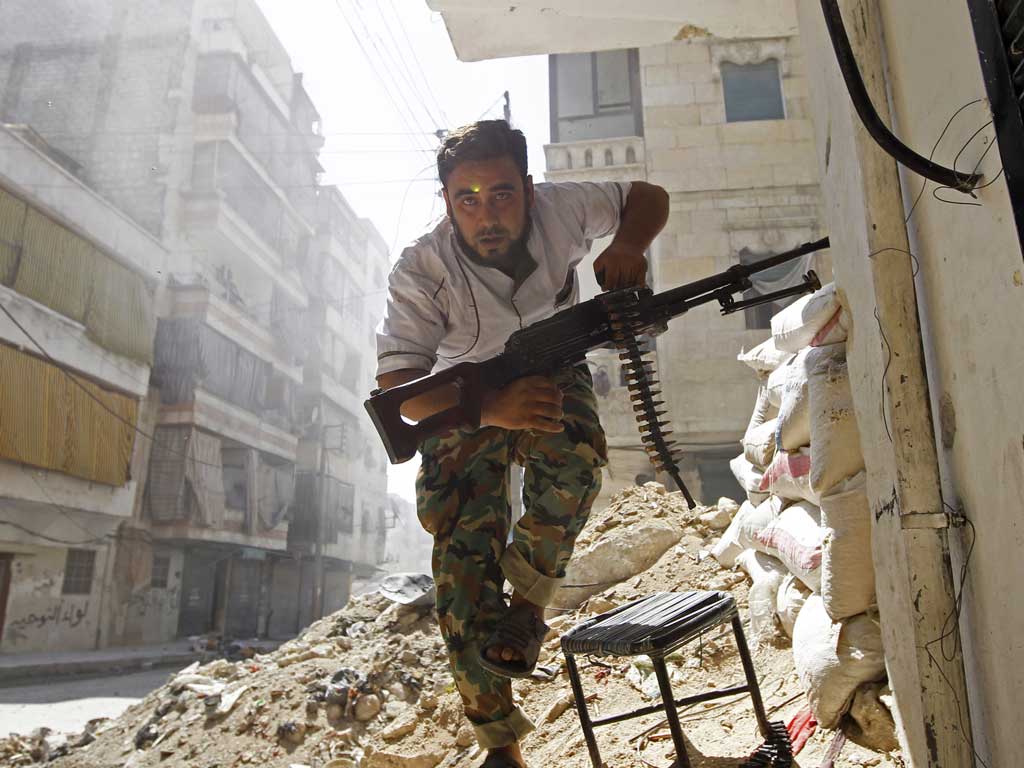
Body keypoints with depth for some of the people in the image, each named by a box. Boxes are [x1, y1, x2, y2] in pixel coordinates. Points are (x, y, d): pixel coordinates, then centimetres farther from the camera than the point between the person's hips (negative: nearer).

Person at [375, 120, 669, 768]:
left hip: (553, 376, 1)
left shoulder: (558, 210, -21)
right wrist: (491, 407, -48)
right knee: (465, 557, -11)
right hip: (466, 404, -1)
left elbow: (649, 198, -4)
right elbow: (398, 389, -31)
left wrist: (628, 246, -28)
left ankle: (529, 605, -7)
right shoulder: (421, 272, -26)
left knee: (575, 460, -35)